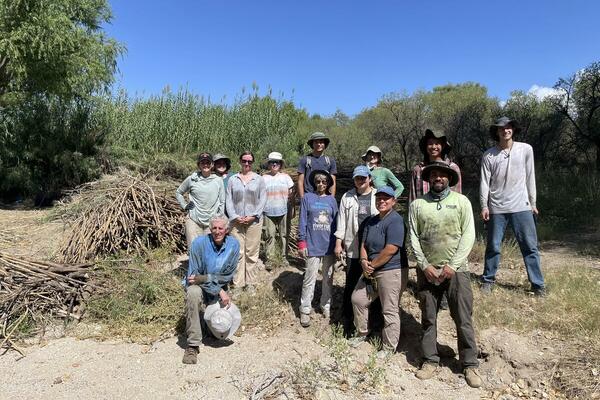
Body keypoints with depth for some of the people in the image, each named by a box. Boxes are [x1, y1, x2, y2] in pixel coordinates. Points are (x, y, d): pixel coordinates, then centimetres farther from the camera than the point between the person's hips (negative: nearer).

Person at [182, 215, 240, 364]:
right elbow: (194, 275, -17)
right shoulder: (199, 243, -17)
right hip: (200, 287, -3)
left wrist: (203, 278, -22)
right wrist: (219, 291, -23)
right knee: (193, 292, -37)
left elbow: (227, 276, -9)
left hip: (220, 290, 3)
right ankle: (192, 346, -27)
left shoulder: (233, 245, -10)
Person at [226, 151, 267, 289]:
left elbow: (263, 199, 0)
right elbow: (228, 200, 4)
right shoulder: (233, 179, 7)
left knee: (252, 252, 4)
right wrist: (235, 216, -8)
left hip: (254, 221, 0)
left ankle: (250, 283, 16)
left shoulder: (259, 179, 4)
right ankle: (238, 284, 10)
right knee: (238, 252, 1)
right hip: (237, 221, 1)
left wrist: (253, 216, -10)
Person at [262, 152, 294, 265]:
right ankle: (270, 258, 11)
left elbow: (290, 194, 9)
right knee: (270, 235, 1)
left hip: (283, 212, 1)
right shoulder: (264, 178, 4)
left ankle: (283, 256, 19)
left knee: (284, 235, 7)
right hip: (268, 212, -1)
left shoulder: (285, 177, 6)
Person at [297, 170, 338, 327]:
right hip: (313, 246, -3)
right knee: (310, 278, 0)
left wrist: (338, 243, 7)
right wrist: (302, 242, -6)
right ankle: (305, 310, 11)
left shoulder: (332, 200, 6)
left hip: (329, 245, 3)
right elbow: (302, 221, -1)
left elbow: (336, 222, 9)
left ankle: (326, 306, 28)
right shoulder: (307, 198, 0)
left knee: (328, 278, 13)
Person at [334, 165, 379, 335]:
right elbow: (342, 221, 5)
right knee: (351, 285, 5)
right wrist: (338, 243, 1)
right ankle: (347, 322, 18)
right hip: (353, 248, 0)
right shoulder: (347, 197, 5)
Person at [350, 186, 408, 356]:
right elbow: (363, 244, 10)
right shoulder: (371, 221, 11)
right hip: (371, 271, 9)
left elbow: (391, 250, -23)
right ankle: (362, 332, 35)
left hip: (392, 271, -9)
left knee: (390, 310, 1)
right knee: (358, 299, 14)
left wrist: (372, 265, -14)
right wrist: (364, 261, -10)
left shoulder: (395, 221, -16)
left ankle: (389, 347, 17)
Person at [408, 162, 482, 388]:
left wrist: (452, 265, -11)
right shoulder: (417, 204, 2)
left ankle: (470, 364, 19)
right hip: (427, 270, 1)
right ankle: (430, 360, 23)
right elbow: (413, 238, 1)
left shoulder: (461, 201, 1)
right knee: (428, 319, 9)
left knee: (463, 319, 4)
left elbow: (468, 236, -4)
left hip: (456, 269, -1)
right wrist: (425, 266, -8)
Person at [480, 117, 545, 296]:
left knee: (530, 246, 3)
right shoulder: (489, 155, 0)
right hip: (496, 208, -1)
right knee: (493, 247, 7)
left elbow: (530, 178, 7)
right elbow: (484, 182, -1)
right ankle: (488, 280, 20)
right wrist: (484, 206, -7)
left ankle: (538, 284, 12)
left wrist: (532, 203, 8)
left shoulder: (526, 149, 4)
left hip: (521, 207, 1)